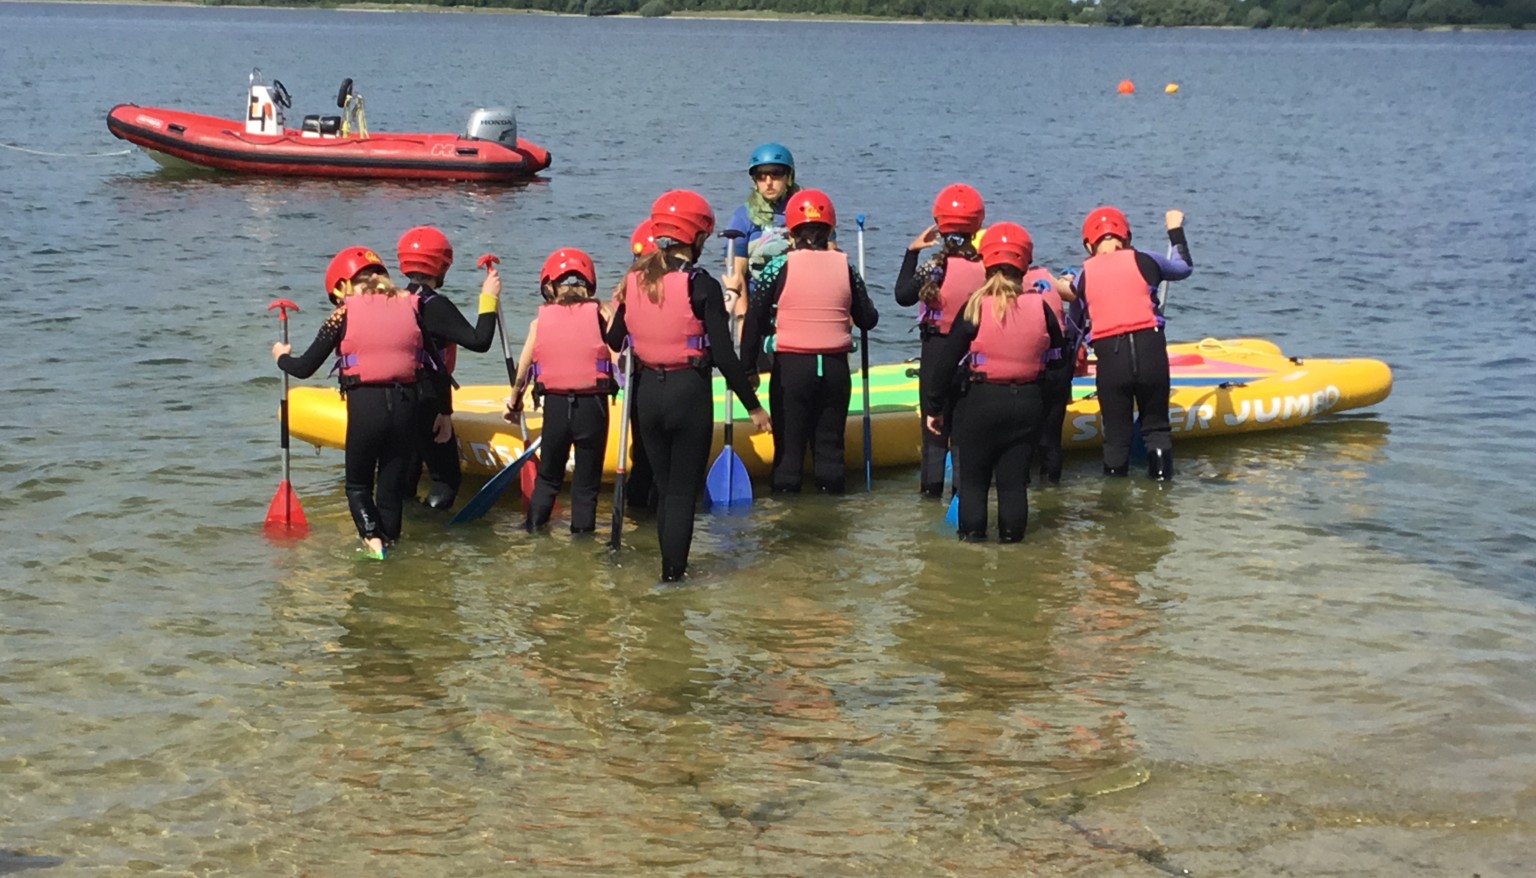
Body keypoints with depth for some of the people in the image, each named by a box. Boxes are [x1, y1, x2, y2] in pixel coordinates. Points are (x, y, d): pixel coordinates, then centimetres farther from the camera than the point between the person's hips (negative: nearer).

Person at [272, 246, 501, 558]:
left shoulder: (344, 314, -1)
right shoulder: (414, 307, 5)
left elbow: (304, 368, 3)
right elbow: (478, 341, 3)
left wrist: (282, 357, 25)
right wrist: (488, 298, 19)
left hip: (364, 408, -2)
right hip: (407, 407, 2)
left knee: (358, 485, 17)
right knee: (392, 486, 16)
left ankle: (372, 538, -7)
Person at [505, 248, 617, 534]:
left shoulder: (540, 320, 2)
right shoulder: (599, 314, -4)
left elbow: (522, 372, 6)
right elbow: (618, 359, -15)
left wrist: (514, 402, 21)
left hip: (554, 404, 2)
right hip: (592, 404, -1)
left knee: (548, 475, 20)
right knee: (587, 480, 11)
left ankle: (534, 527, 16)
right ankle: (582, 530, 11)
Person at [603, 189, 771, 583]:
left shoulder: (634, 281, 0)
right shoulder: (701, 285, -14)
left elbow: (615, 340, 9)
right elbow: (724, 356, -16)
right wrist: (753, 406, -8)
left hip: (648, 391, 5)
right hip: (690, 392, -5)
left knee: (664, 485, 18)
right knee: (684, 488, 5)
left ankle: (670, 564, 25)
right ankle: (673, 570, 6)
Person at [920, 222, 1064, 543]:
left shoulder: (975, 307, -12)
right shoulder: (1040, 307, -6)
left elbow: (946, 359, -10)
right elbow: (1059, 359, 4)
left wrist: (934, 407, -2)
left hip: (981, 401, -2)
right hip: (1029, 402, 2)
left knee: (973, 472, 13)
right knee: (1014, 473, 12)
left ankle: (972, 529, 13)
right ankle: (1012, 531, 14)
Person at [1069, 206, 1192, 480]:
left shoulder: (1083, 277, 7)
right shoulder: (1143, 261, 5)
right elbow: (1183, 267, 25)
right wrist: (1175, 230, 39)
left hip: (1109, 357, 0)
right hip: (1150, 352, 0)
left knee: (1116, 436, 12)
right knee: (1156, 428, 17)